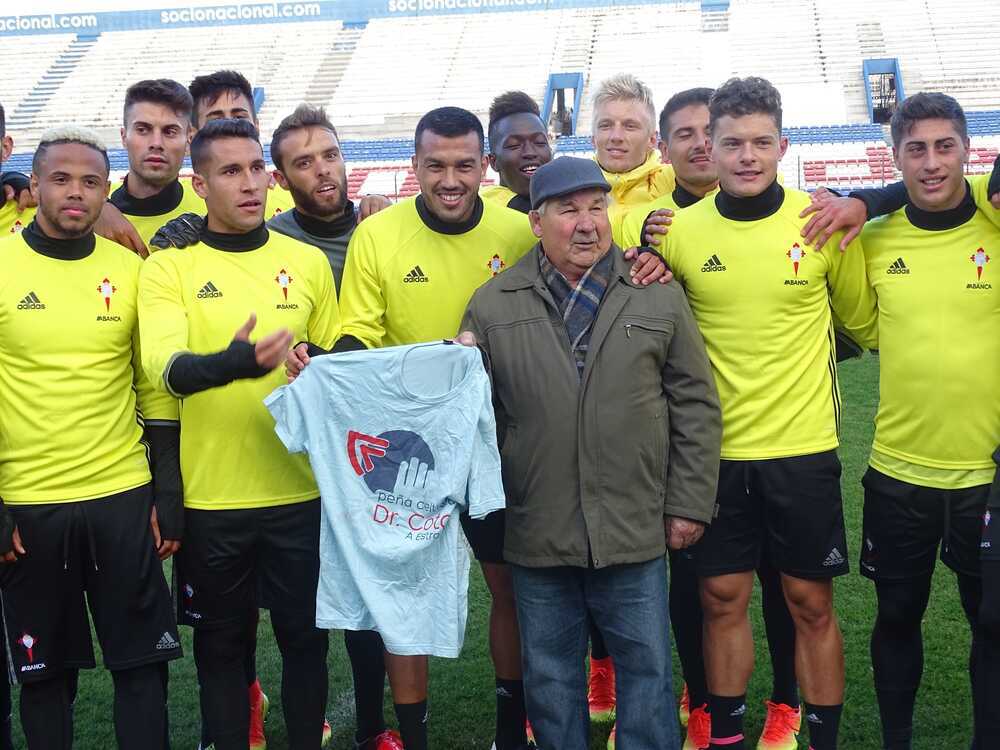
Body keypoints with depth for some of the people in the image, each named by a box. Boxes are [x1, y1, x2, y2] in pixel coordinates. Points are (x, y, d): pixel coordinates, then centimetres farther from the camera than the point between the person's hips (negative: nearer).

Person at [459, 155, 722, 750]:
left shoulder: (660, 296, 3)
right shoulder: (493, 305, 3)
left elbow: (696, 406, 3)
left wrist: (689, 505, 0)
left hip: (636, 530, 0)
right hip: (537, 536, 1)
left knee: (647, 669, 10)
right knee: (550, 677, 14)